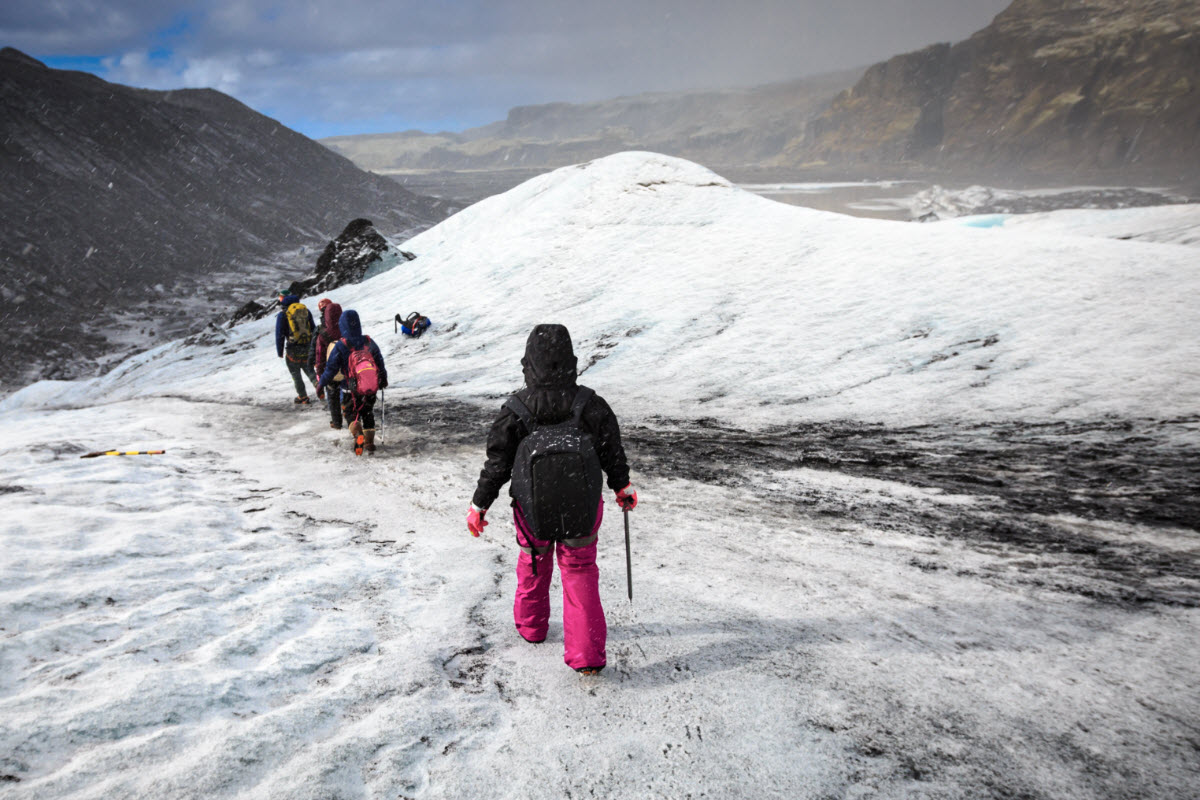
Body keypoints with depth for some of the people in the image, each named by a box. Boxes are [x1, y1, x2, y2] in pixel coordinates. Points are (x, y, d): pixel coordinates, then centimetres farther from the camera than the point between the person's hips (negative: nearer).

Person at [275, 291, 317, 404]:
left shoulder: (282, 315, -8)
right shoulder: (306, 310, 5)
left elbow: (279, 335, -7)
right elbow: (313, 330, 11)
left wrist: (279, 352, 2)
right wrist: (313, 347, 20)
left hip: (293, 349, -4)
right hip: (307, 348, 4)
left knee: (295, 374, 10)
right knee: (309, 371, 15)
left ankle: (303, 397, 15)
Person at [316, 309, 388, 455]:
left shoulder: (340, 346, -15)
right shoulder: (369, 342, -5)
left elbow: (331, 369, -10)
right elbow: (380, 363, 5)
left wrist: (321, 383, 8)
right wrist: (383, 380, 21)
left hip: (351, 390, -3)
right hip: (371, 389, 3)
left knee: (351, 413, 13)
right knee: (368, 413, 21)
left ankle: (357, 434, -15)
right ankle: (369, 441, 15)